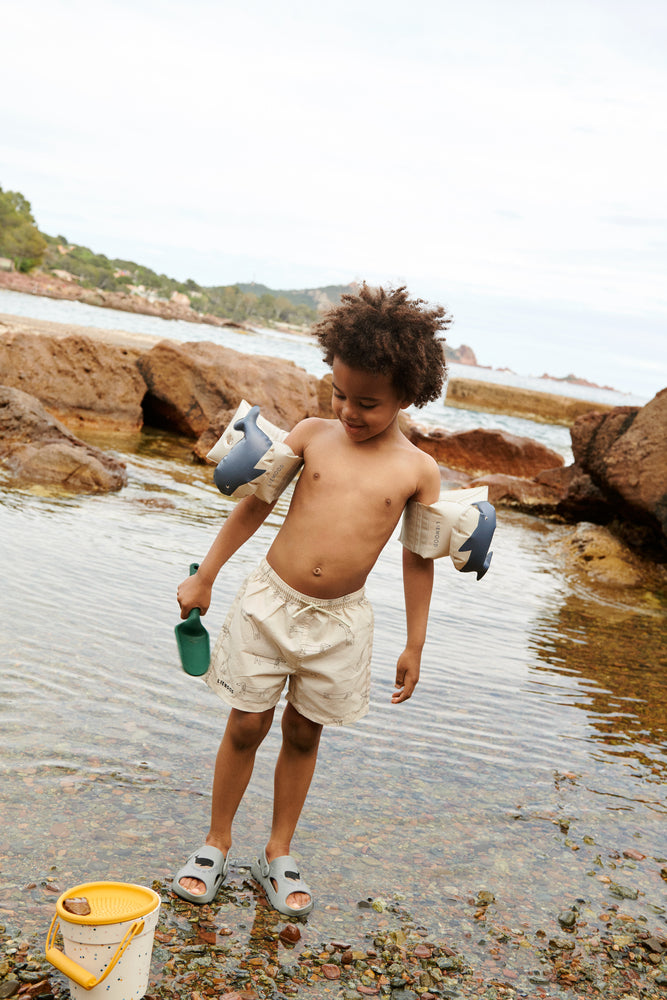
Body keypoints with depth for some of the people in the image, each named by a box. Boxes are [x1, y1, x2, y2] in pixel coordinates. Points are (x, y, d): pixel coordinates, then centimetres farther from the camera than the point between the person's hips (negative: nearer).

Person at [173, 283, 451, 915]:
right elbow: (255, 503, 5)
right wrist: (204, 576, 7)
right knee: (245, 726, 9)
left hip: (339, 620, 0)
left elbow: (418, 561, 2)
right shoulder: (311, 434, -3)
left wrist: (414, 644, 4)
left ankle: (278, 856, 31)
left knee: (303, 734, 14)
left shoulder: (418, 471, -5)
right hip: (269, 602, 0)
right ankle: (216, 845, 29)